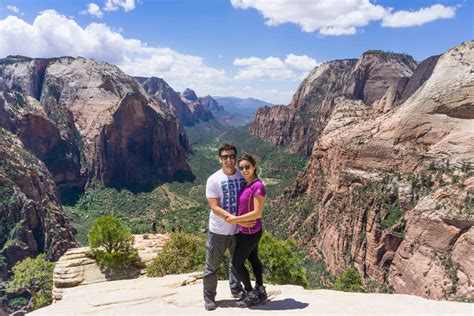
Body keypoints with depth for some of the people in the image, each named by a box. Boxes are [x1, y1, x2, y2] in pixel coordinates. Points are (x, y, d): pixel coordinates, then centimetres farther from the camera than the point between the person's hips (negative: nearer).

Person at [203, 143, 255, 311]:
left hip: (238, 230, 4)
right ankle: (209, 297, 25)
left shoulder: (243, 176, -4)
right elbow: (215, 208, -19)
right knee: (212, 265, 8)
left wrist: (252, 217, -7)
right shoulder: (213, 179, -15)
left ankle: (236, 289, 43)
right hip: (218, 231, -4)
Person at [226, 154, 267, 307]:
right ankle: (260, 291, 36)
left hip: (249, 232, -9)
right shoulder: (247, 184, 2)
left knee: (237, 263, 5)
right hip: (250, 231, 9)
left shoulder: (258, 186, -24)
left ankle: (251, 294, 20)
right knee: (253, 260, 20)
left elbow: (257, 213, -26)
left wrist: (236, 219, -20)